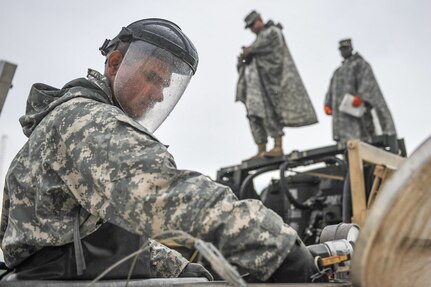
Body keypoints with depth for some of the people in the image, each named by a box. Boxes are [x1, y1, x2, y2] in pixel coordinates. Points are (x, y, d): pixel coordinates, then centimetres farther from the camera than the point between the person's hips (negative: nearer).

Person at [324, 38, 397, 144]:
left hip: (355, 110, -7)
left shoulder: (361, 64, 6)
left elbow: (368, 81, -13)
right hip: (340, 112, 7)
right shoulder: (338, 71, 29)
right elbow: (331, 91, 21)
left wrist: (360, 97, -30)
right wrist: (327, 105, 3)